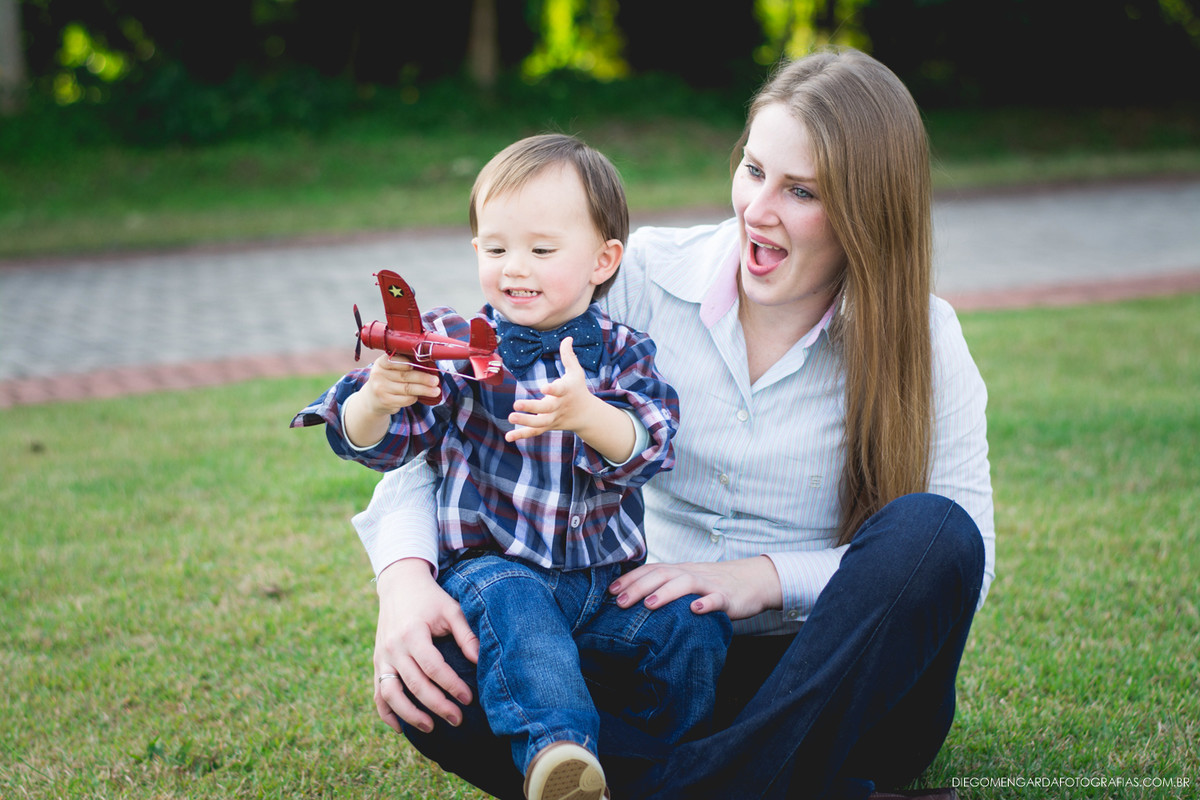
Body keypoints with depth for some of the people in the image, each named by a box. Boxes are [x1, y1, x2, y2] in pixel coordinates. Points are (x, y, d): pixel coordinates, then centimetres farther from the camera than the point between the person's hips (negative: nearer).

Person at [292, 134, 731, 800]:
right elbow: (368, 443, -6)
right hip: (490, 564, -3)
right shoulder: (455, 347, -1)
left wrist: (586, 414, -34)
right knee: (511, 606, -35)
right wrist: (378, 399, -31)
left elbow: (644, 449, -13)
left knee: (695, 625, -16)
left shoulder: (620, 353, 4)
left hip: (607, 576, 3)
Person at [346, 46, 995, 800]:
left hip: (834, 692, -1)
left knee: (932, 530, -32)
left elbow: (966, 557, -10)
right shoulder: (643, 283, -3)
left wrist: (767, 577, -22)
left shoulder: (920, 339, -4)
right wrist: (405, 573, -24)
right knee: (434, 664, -25)